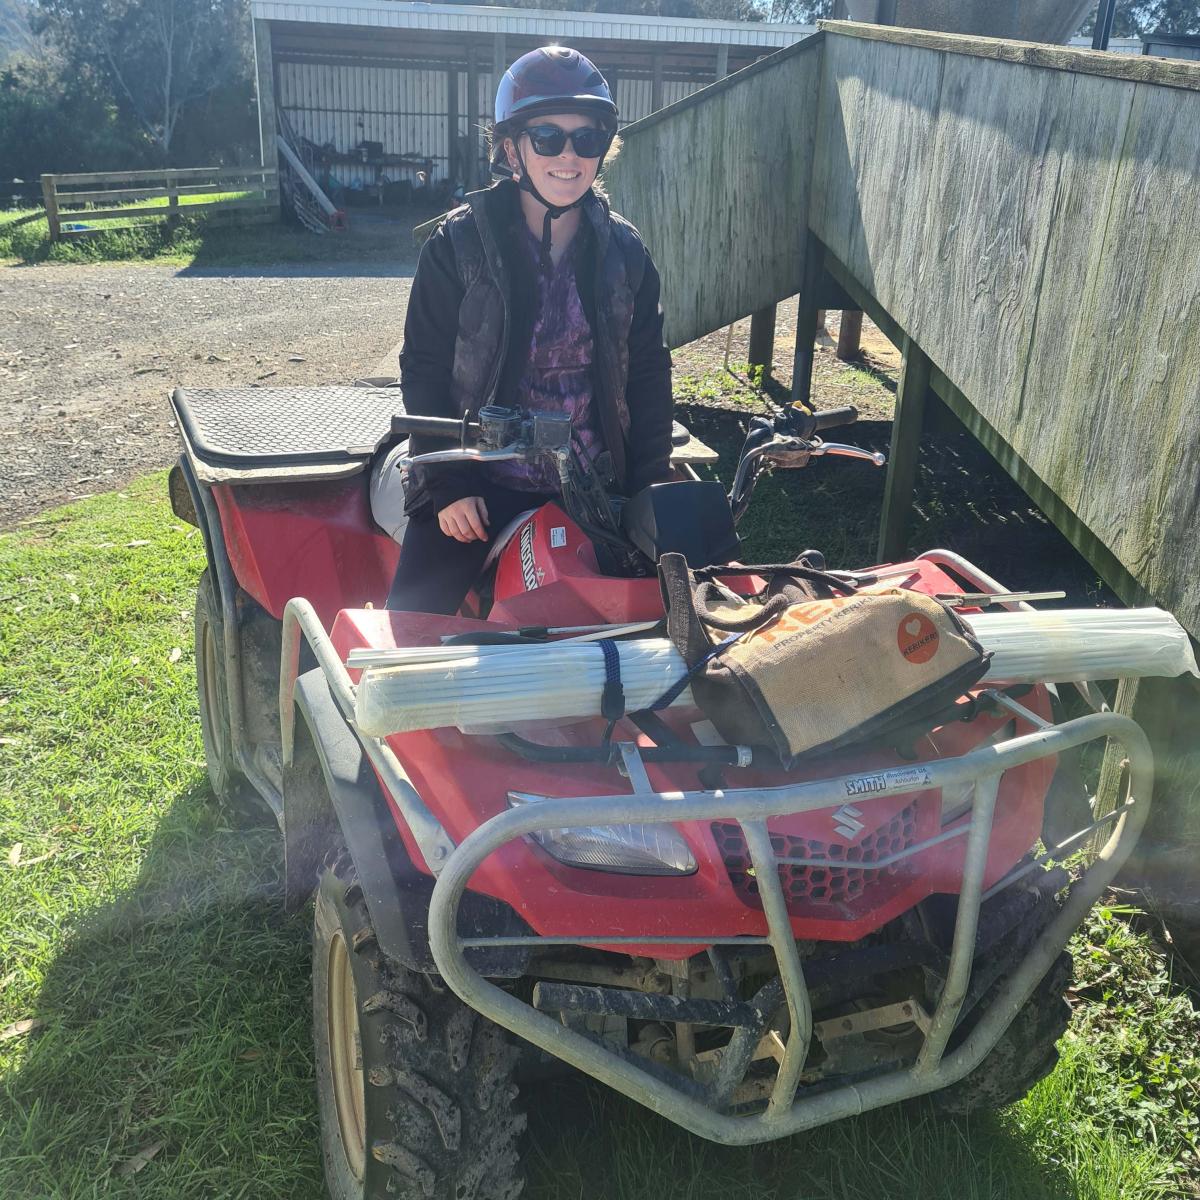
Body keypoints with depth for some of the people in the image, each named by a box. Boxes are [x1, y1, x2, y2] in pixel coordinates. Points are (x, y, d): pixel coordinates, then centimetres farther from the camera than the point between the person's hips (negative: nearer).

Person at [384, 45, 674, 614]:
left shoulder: (624, 252, 3)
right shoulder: (459, 244, -5)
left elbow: (648, 375, 8)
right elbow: (424, 371, -3)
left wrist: (648, 490, 2)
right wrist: (447, 486, -10)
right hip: (481, 480, -2)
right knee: (411, 622, -13)